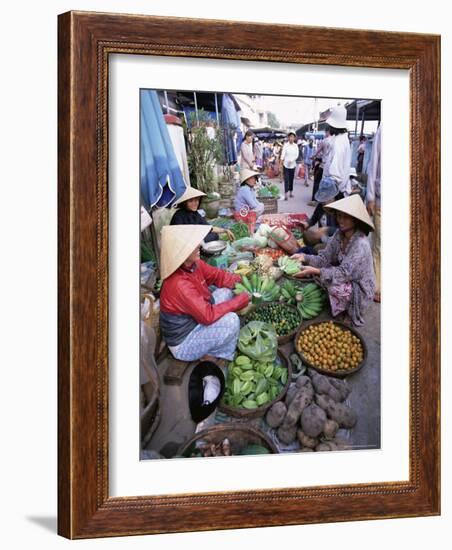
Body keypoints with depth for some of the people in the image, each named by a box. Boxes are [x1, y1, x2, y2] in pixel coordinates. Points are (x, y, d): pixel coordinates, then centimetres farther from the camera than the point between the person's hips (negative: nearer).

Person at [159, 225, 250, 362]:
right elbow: (208, 315, -31)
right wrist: (240, 300, -23)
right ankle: (212, 355, 3)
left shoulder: (194, 265, -7)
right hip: (183, 343, -9)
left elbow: (218, 275, 8)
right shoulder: (180, 284, -33)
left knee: (225, 292, 5)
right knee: (231, 320, -22)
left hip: (193, 321, 9)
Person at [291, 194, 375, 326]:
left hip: (359, 289, -7)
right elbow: (325, 258, -4)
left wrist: (316, 271, -40)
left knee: (335, 288, -32)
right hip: (344, 277, 7)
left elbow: (345, 273, -32)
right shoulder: (339, 234, -6)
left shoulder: (361, 244, -29)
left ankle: (346, 311, -3)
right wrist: (305, 257, -22)